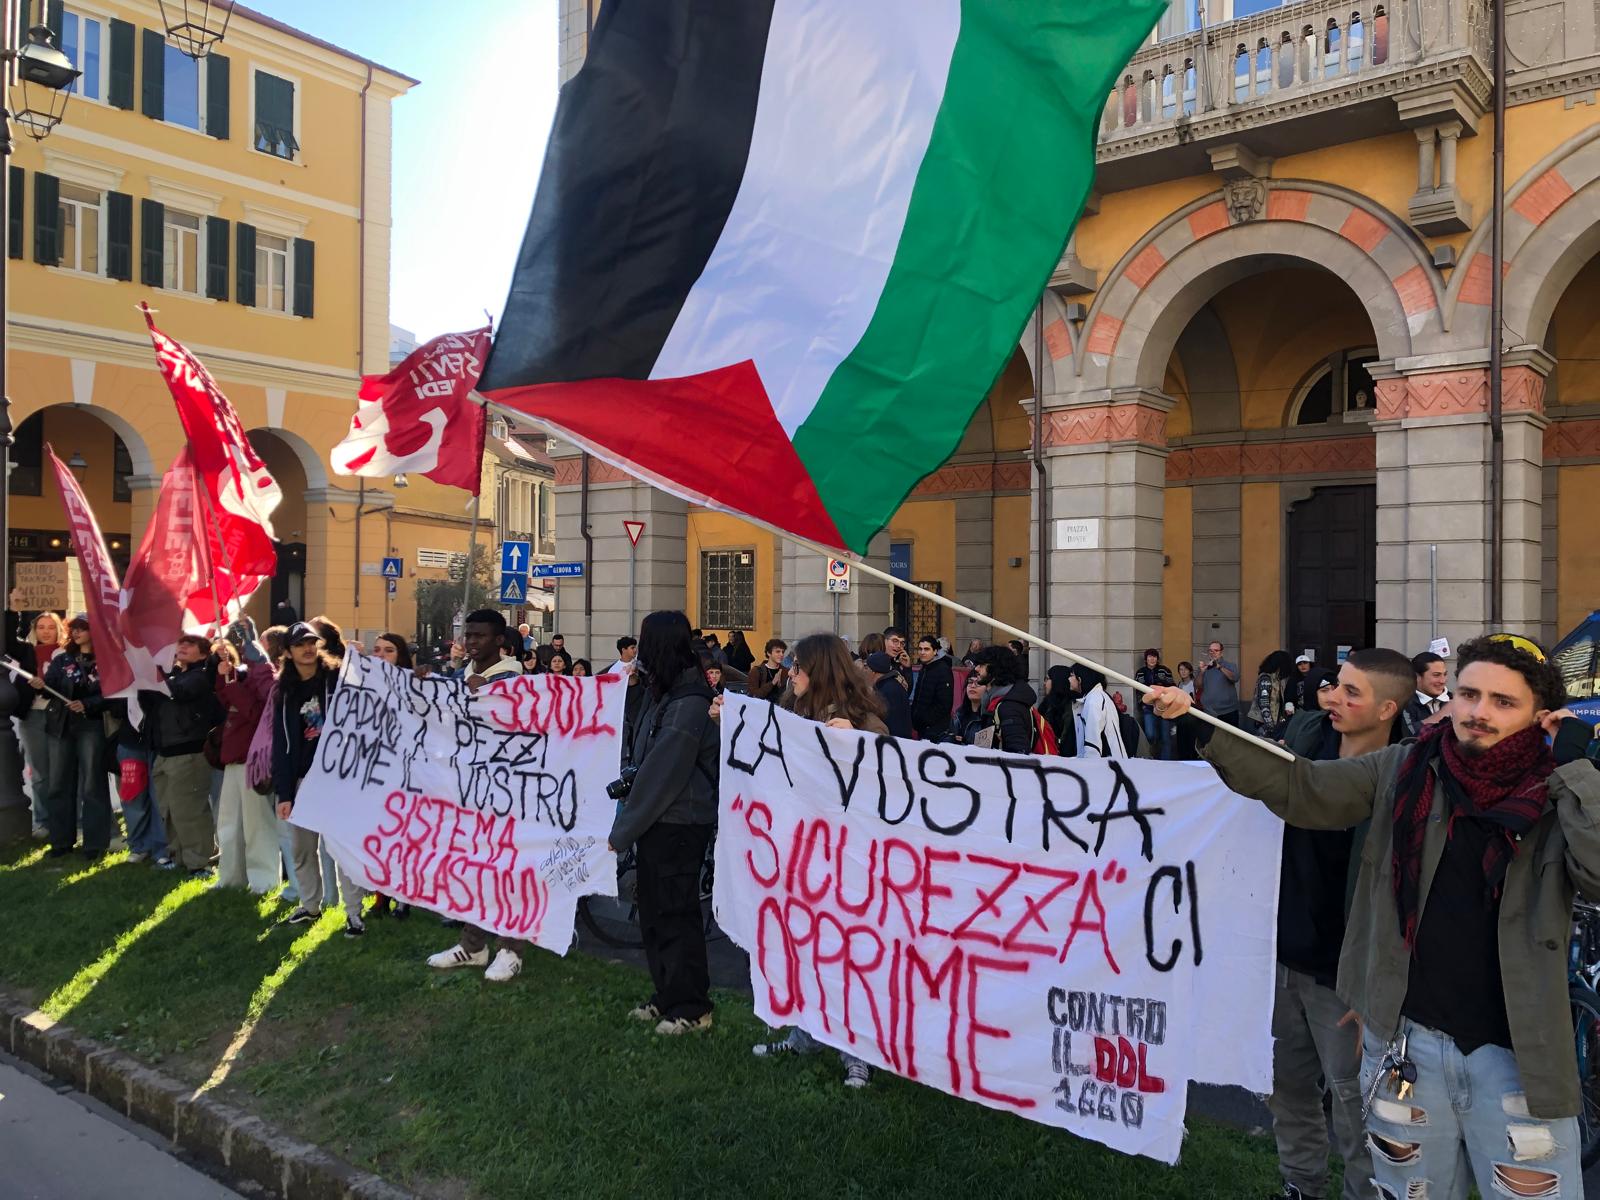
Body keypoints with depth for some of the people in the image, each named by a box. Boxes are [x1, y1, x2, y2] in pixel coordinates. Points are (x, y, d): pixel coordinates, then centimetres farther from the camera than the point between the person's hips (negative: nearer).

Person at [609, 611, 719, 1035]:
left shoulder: (688, 704, -20)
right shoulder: (662, 692, 10)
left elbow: (661, 774, -21)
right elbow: (641, 757, 14)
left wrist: (621, 831, -15)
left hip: (679, 825, -9)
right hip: (657, 821, 9)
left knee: (675, 915, 0)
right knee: (654, 910, 15)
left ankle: (692, 1007, 12)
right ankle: (667, 995, 28)